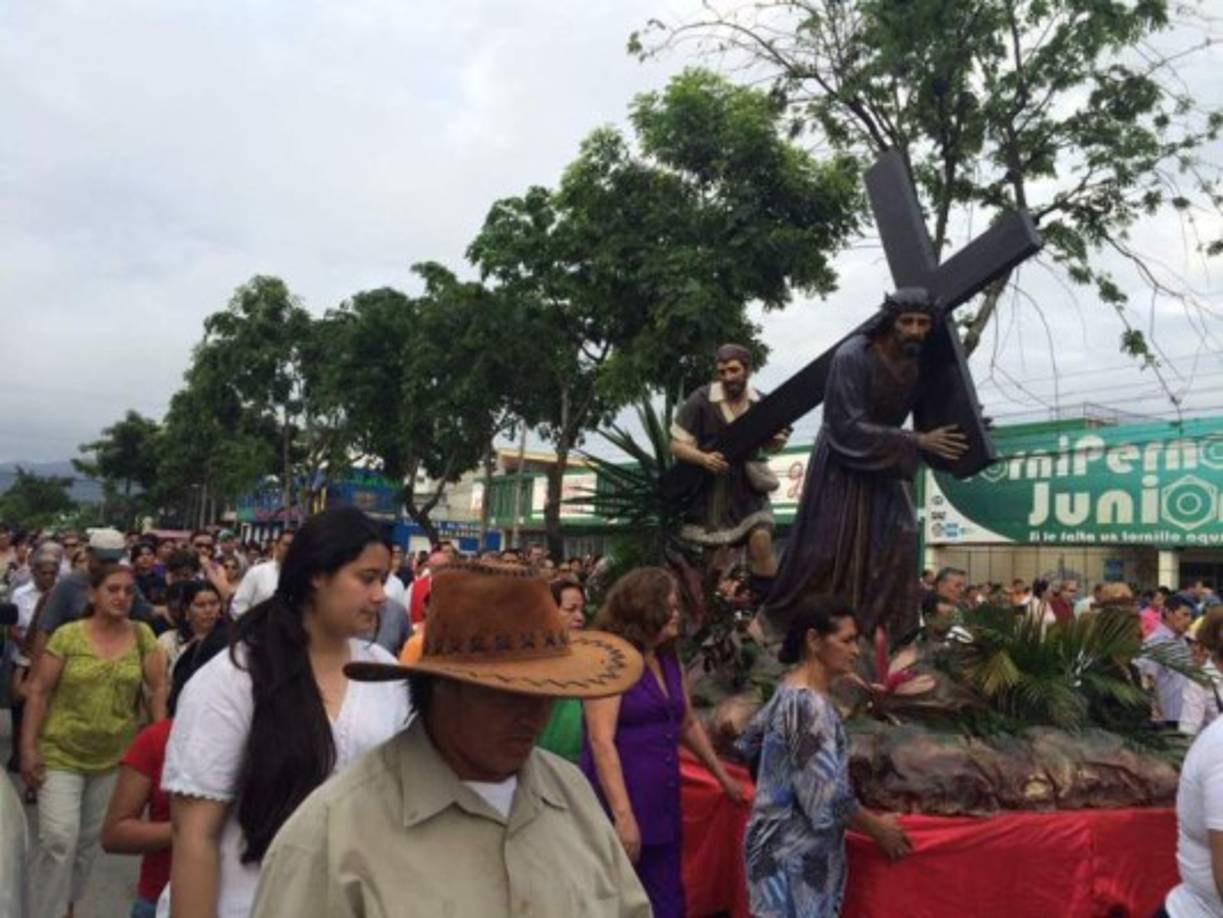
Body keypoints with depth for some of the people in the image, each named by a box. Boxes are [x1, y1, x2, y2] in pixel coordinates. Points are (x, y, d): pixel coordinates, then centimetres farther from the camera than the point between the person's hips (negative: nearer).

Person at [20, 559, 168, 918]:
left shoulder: (142, 635, -2)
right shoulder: (67, 636, -9)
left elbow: (158, 689, 0)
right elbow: (38, 692, -7)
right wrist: (28, 748, -11)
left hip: (113, 757, 3)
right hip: (61, 754, -3)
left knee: (89, 840, 15)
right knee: (59, 839, -10)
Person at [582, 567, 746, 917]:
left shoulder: (669, 660, 9)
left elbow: (688, 724, 23)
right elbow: (601, 741, -20)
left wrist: (723, 777, 27)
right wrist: (623, 816, -26)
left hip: (663, 807, 7)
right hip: (622, 810, -7)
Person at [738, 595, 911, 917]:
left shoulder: (790, 689, 3)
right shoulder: (809, 705, -25)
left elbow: (749, 743, 15)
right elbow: (828, 800, -24)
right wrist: (880, 829, -10)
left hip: (788, 843, 9)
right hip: (795, 852, -9)